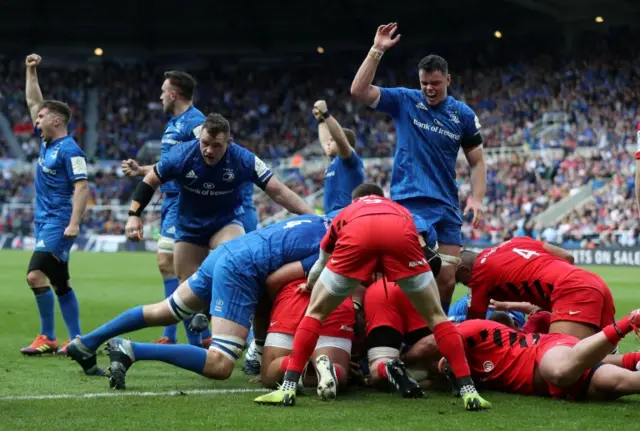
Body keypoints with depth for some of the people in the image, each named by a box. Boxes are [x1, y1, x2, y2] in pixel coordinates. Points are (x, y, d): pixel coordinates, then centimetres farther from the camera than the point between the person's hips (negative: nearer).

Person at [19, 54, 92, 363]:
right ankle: (76, 340, 12)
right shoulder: (46, 141, 12)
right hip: (45, 221, 10)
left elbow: (82, 187, -18)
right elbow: (33, 101, 22)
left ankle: (47, 338, -13)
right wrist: (31, 72, 16)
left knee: (36, 274, -18)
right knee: (59, 284, 9)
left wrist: (74, 223, -25)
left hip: (58, 223, -10)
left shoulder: (69, 150, -12)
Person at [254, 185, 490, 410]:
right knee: (435, 315, 15)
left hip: (356, 233, 0)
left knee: (316, 312, 19)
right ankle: (468, 390, 6)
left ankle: (288, 388, 9)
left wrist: (310, 287, 77)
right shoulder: (400, 210, 47)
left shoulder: (345, 214, 46)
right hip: (400, 233, 0)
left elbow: (318, 269, 56)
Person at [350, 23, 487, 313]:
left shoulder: (463, 115, 7)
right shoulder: (404, 101, 1)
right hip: (408, 203, -3)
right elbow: (359, 91, -10)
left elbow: (477, 161, 12)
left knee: (447, 279, 1)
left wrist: (477, 199, -3)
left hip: (447, 207, 3)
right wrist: (377, 50, -15)